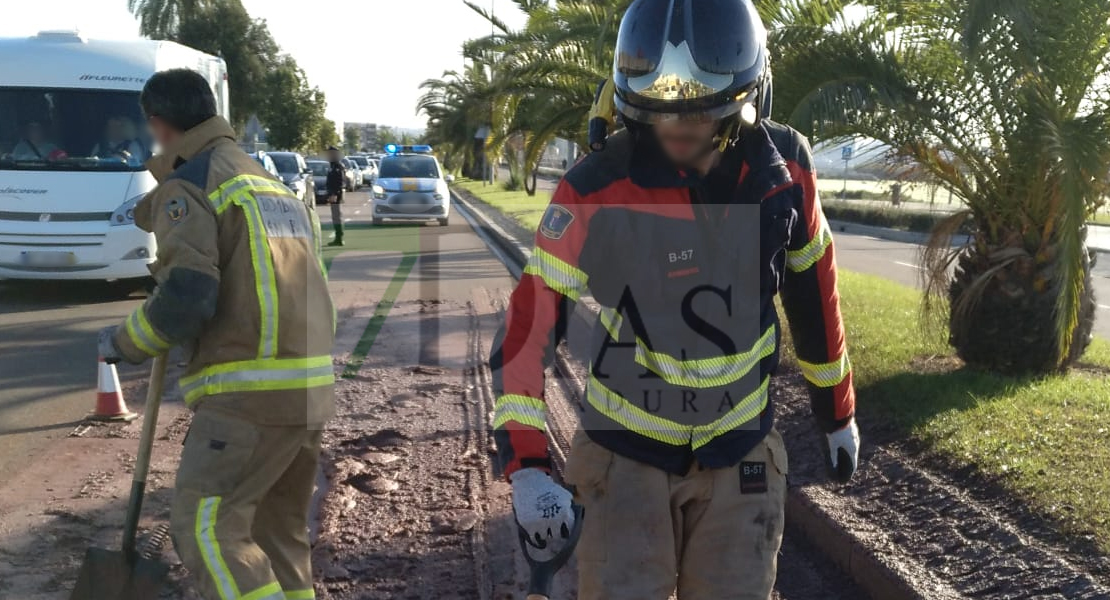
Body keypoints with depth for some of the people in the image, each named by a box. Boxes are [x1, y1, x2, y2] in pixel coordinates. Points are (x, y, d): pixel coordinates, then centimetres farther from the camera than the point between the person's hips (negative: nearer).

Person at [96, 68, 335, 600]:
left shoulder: (187, 185, -4)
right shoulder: (272, 182, 23)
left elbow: (185, 298, -15)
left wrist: (125, 343, 2)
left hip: (252, 389, -9)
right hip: (312, 386, 9)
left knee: (205, 527, -7)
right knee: (280, 529, 15)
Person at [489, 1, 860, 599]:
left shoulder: (784, 166, -11)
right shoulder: (596, 191, -21)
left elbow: (812, 287, 4)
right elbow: (527, 325, -16)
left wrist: (837, 410, 14)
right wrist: (525, 464, -23)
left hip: (740, 453, 3)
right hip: (625, 454, -2)